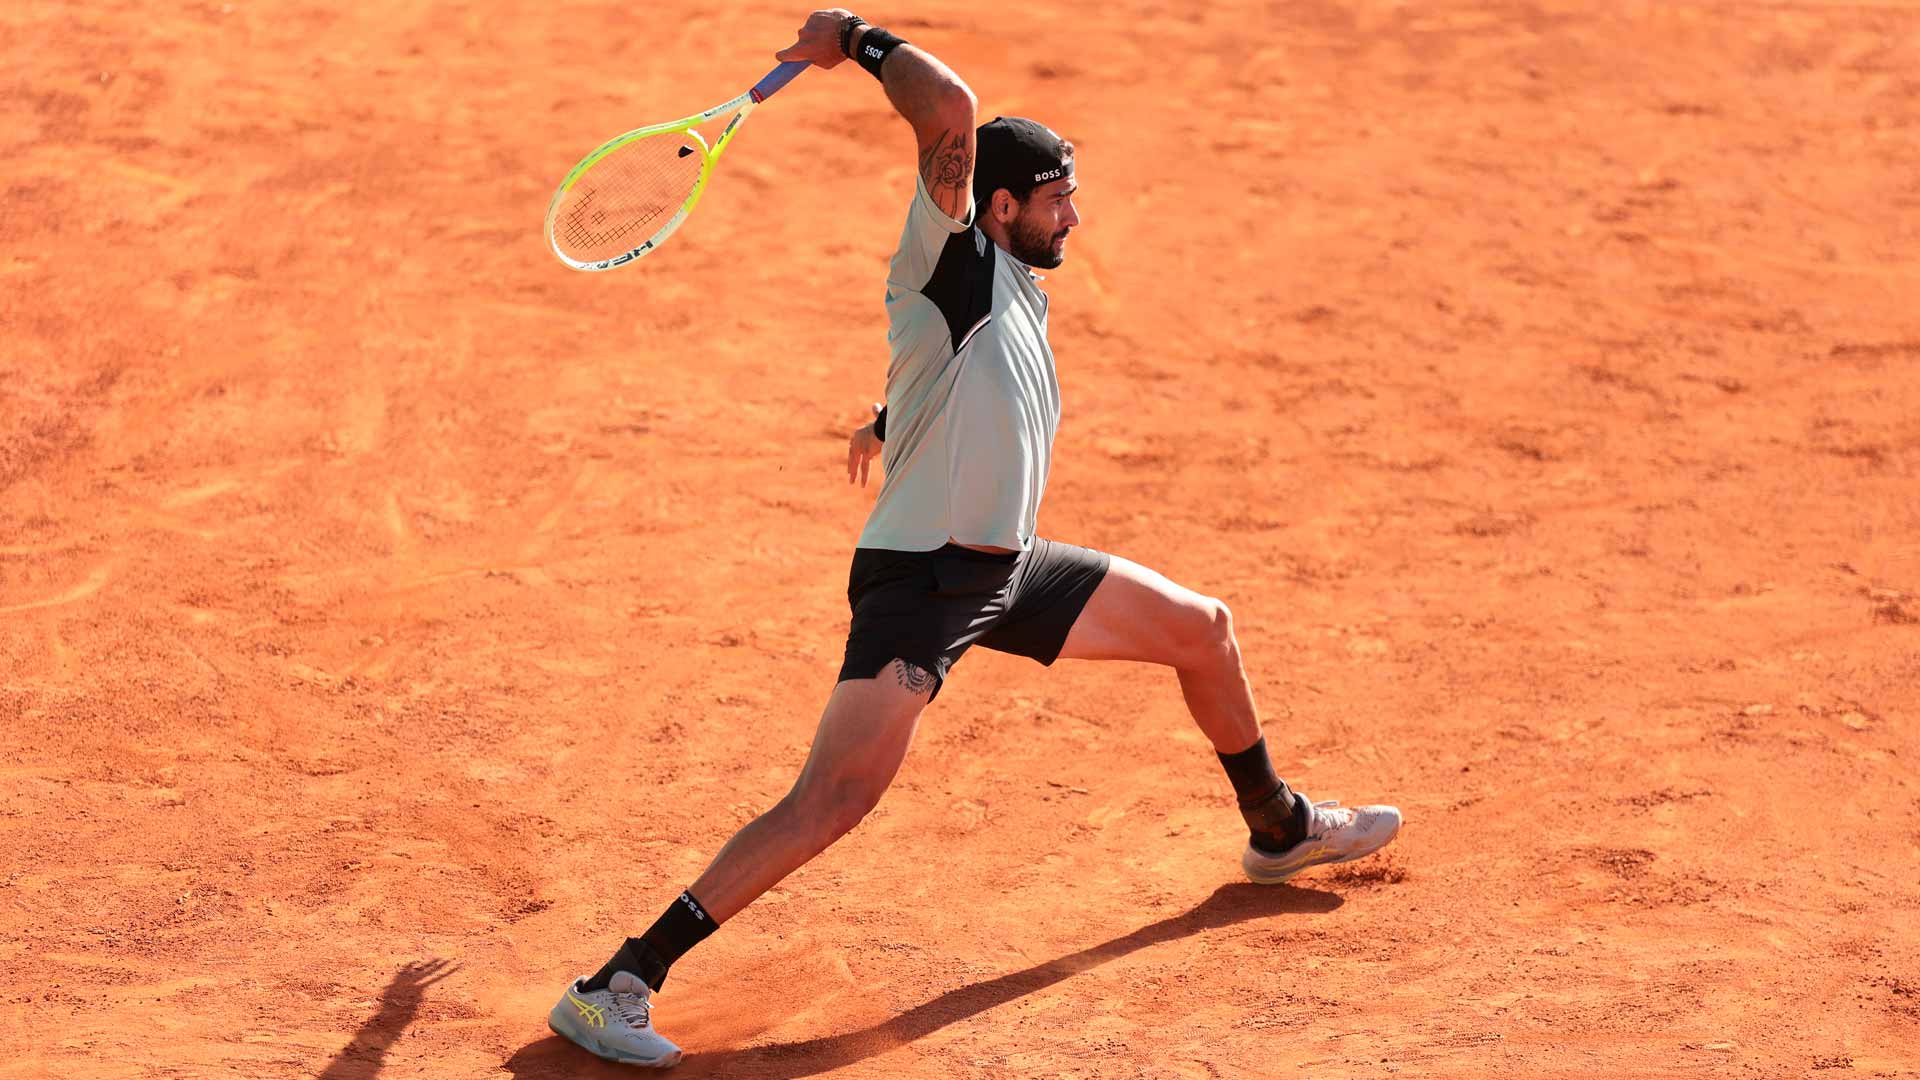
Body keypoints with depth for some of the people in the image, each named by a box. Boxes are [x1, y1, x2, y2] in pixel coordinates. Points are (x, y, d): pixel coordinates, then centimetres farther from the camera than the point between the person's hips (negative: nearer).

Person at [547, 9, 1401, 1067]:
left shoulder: (1020, 291, 12)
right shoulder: (948, 262, -14)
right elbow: (950, 108, -29)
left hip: (1011, 570, 9)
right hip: (919, 582, -9)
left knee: (1204, 627, 19)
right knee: (832, 802, -21)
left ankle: (1278, 829, 43)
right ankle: (619, 983, -20)